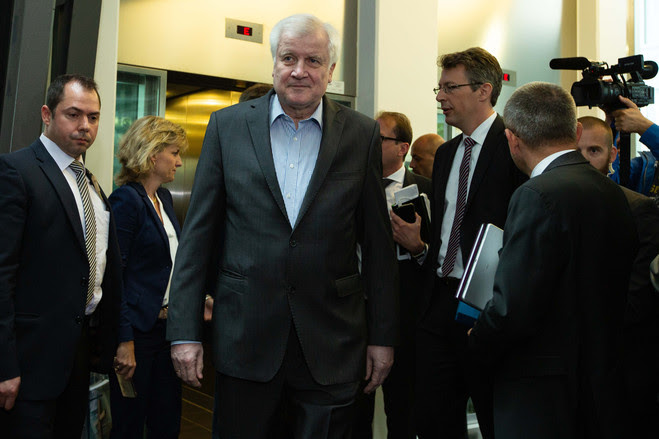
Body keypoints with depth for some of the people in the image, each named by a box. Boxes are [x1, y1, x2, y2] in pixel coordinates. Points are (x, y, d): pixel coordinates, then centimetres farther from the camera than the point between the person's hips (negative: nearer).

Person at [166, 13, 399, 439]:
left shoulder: (363, 135, 1)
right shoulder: (228, 125, 2)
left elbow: (378, 244, 3)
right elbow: (198, 233, 1)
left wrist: (383, 336, 3)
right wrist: (185, 330, -2)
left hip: (330, 339, 0)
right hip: (245, 336, 0)